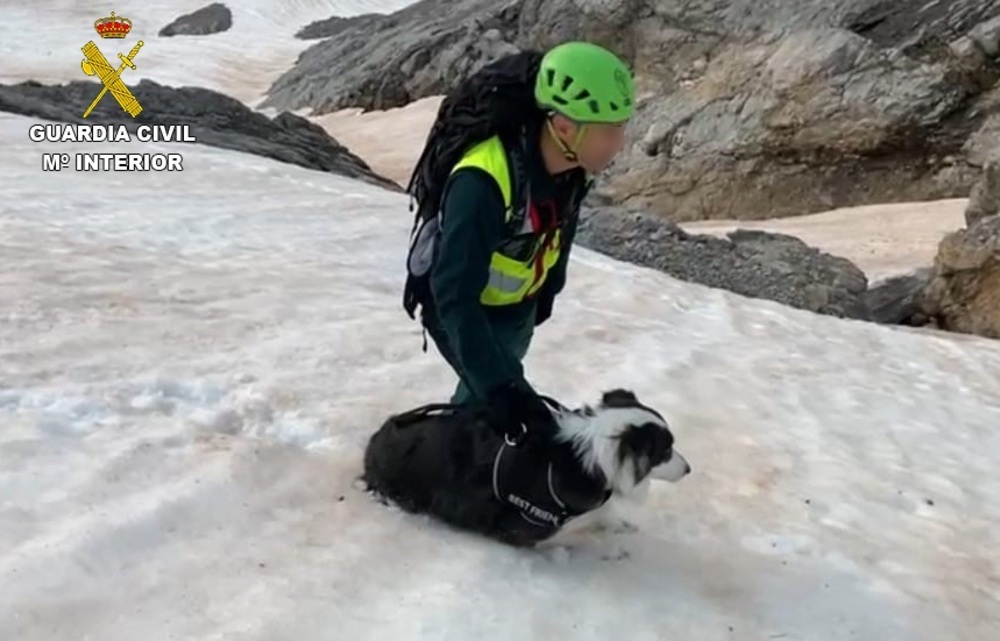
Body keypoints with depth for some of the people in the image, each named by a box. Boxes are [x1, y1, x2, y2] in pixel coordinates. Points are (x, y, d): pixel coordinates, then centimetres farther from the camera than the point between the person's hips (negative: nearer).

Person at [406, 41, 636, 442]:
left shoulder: (574, 165, -19)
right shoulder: (483, 183, -42)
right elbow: (455, 296, -44)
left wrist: (548, 291, 15)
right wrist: (501, 386, -51)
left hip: (519, 308, 7)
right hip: (463, 314, -7)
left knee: (481, 393, 24)